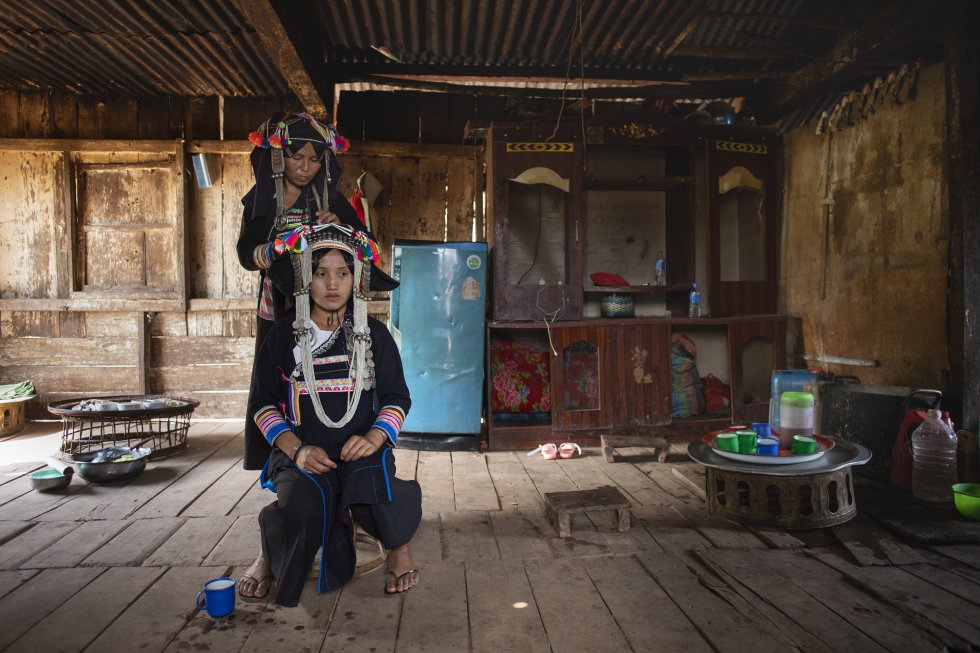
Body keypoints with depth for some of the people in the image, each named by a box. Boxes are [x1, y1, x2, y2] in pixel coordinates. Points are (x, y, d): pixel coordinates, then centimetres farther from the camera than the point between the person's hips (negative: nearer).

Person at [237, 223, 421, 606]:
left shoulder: (374, 335, 8)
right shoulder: (283, 336, 6)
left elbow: (397, 398, 8)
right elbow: (262, 403, 4)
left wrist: (374, 437, -13)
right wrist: (296, 449, -13)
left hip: (362, 451, 0)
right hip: (300, 455, 0)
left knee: (374, 481, -34)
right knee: (302, 501, -33)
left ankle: (398, 548, -1)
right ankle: (269, 554, 3)